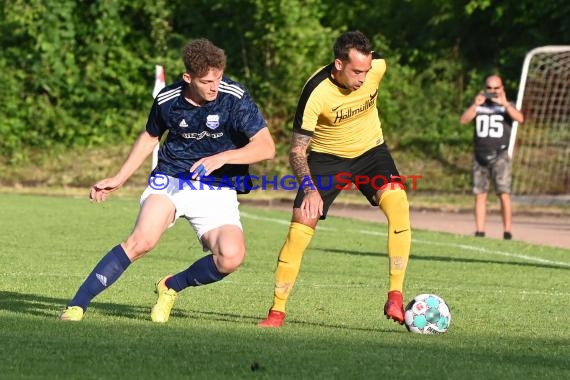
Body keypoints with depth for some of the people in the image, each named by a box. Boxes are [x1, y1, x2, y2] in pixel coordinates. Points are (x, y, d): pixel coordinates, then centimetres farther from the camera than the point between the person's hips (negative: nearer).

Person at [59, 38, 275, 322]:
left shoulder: (235, 98, -13)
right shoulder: (168, 99, -4)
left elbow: (266, 147, -14)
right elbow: (150, 137, 18)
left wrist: (221, 158, -28)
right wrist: (118, 179, 19)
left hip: (217, 190, 0)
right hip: (170, 181, 0)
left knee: (231, 257, -26)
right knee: (142, 240, -27)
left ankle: (171, 287, 4)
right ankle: (77, 305, -20)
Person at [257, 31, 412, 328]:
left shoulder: (378, 66, -19)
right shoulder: (316, 92, -29)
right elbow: (297, 151, -24)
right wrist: (309, 188, -39)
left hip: (370, 150, 2)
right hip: (327, 157, -2)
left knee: (398, 204, -25)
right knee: (299, 228, -14)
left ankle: (395, 298, -22)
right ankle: (277, 311, 1)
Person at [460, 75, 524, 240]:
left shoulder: (507, 106, 5)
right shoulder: (478, 106, 12)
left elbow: (520, 118, -14)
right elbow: (463, 120, -3)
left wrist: (505, 104, -27)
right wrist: (475, 105, -17)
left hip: (500, 156, -3)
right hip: (480, 156, 3)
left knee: (504, 194, -13)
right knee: (480, 195, 4)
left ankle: (507, 231, -11)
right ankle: (479, 232, 9)